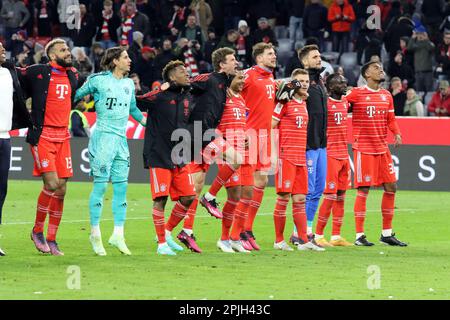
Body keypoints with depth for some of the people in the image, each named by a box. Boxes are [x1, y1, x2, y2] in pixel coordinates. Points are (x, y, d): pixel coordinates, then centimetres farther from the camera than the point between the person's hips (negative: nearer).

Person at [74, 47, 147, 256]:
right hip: (103, 137, -6)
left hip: (121, 139, 6)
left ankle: (118, 235, 8)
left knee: (121, 186, 3)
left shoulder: (129, 84, 16)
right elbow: (77, 95, 7)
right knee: (100, 184, -6)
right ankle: (95, 234, 0)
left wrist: (148, 123, 23)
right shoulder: (98, 80, -2)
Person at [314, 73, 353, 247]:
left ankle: (336, 236, 13)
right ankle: (318, 235, 0)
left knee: (341, 196, 8)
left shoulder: (345, 101, 13)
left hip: (344, 154, 8)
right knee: (330, 196, -8)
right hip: (331, 154, -8)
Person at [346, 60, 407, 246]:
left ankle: (386, 233, 16)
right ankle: (359, 235, -1)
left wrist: (397, 133, 0)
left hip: (382, 147, 6)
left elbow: (390, 119, 16)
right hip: (363, 148, -6)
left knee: (391, 187, 6)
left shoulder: (386, 95, 12)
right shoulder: (356, 93, -5)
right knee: (363, 190, -7)